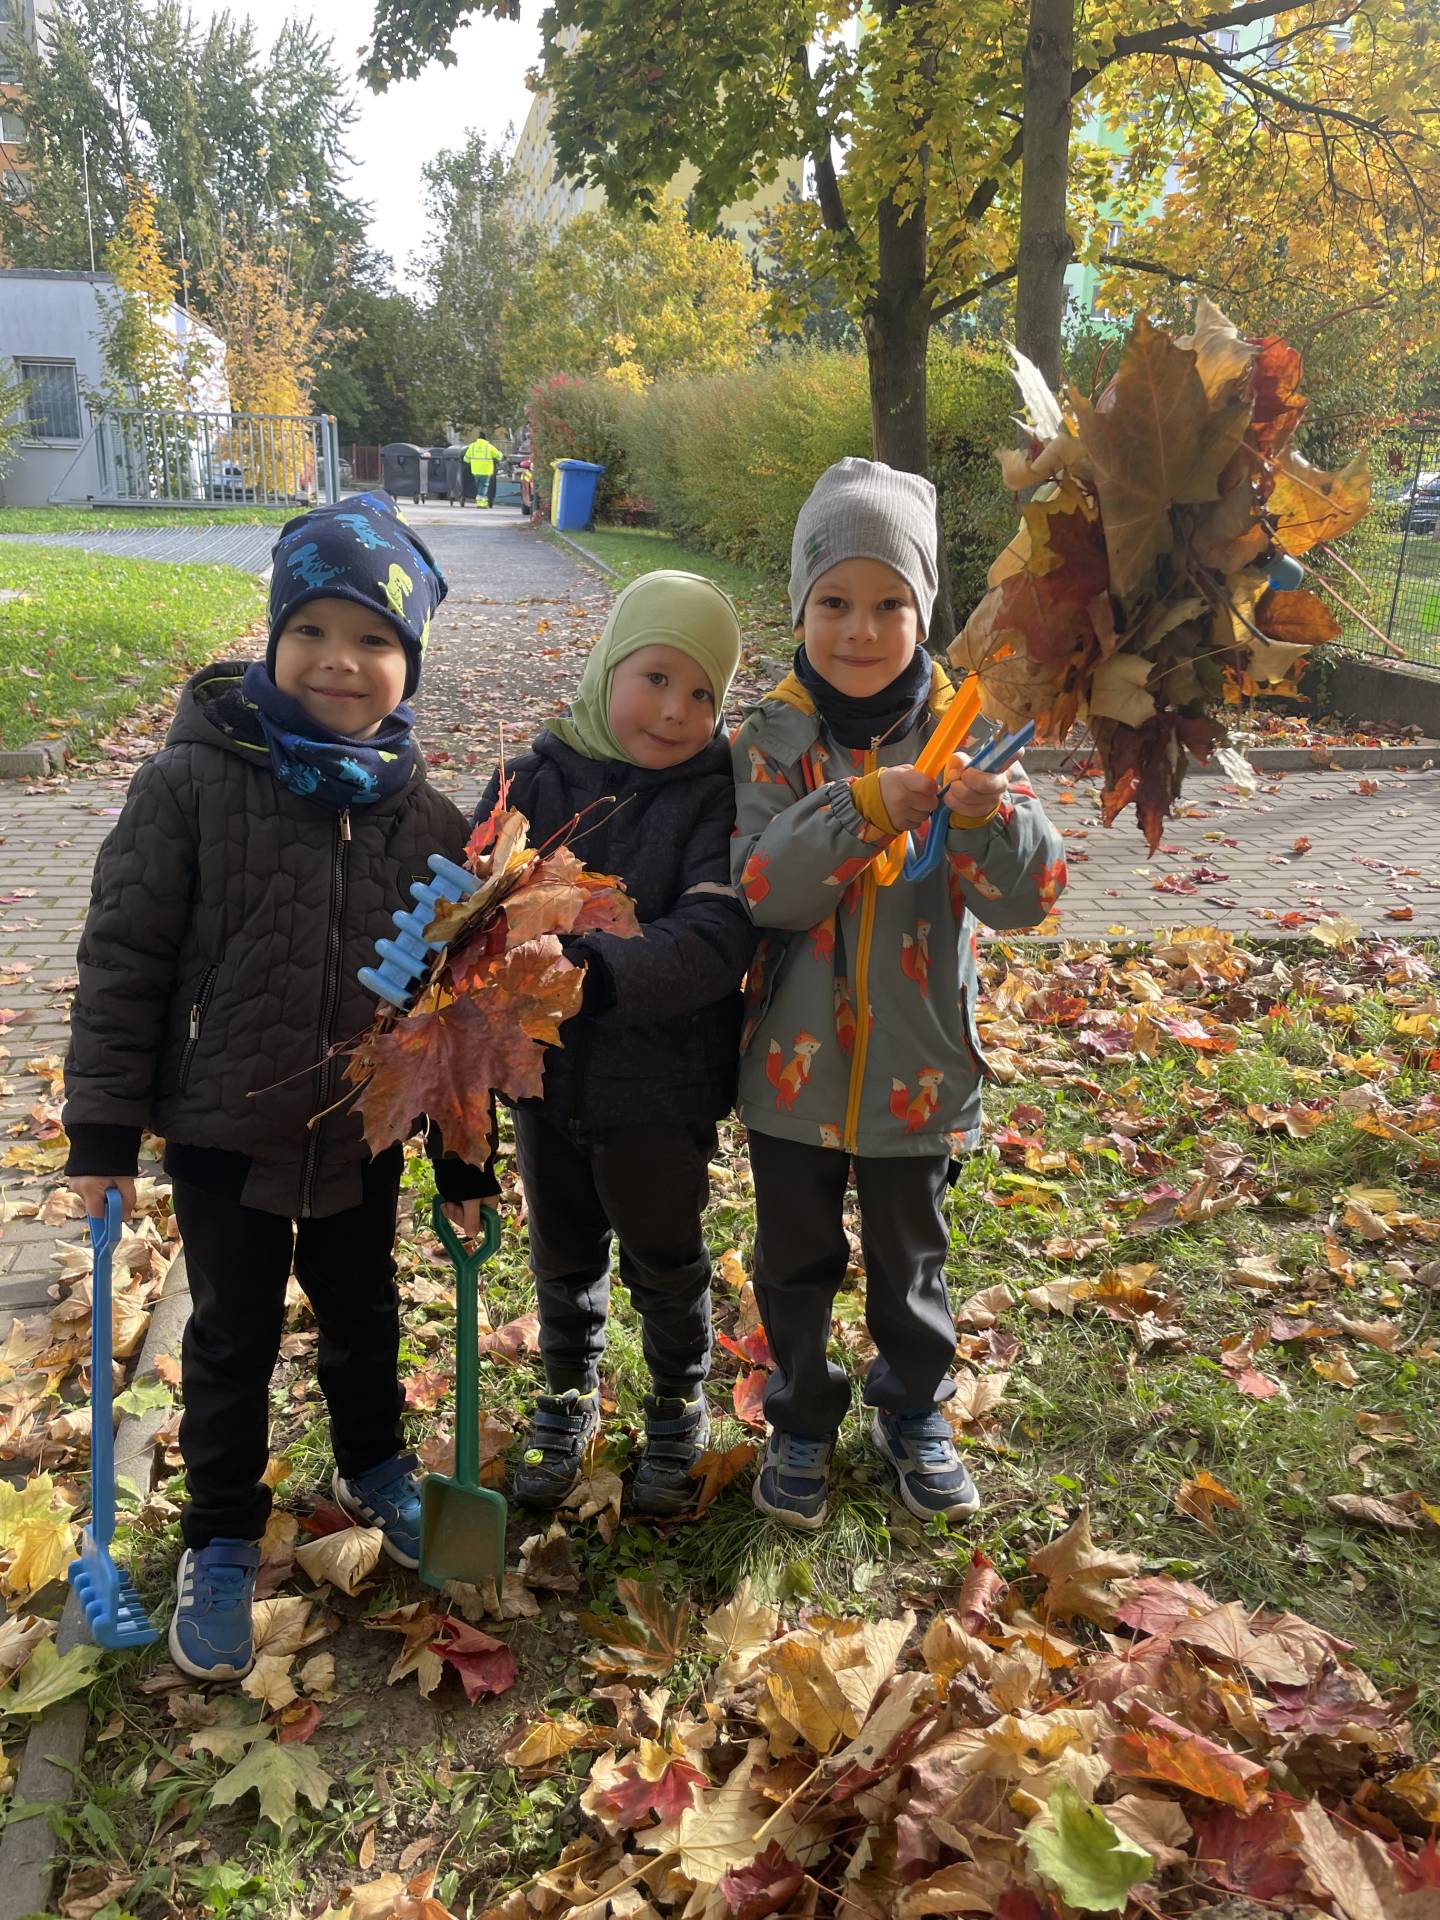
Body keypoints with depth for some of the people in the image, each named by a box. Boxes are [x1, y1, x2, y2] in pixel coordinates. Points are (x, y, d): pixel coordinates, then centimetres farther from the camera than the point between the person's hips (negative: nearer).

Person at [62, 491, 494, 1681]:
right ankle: (221, 1545, 33)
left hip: (365, 1133, 3)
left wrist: (464, 1163, 2)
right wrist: (104, 1125, -10)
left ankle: (375, 1467, 48)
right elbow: (124, 956, -10)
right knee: (234, 1337, 11)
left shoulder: (427, 820, -5)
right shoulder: (193, 782, -14)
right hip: (223, 1126, -2)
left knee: (365, 1316, 21)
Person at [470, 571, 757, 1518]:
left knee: (668, 1267, 17)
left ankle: (679, 1411, 42)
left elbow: (717, 937, -26)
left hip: (663, 1087, -3)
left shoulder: (718, 798, -13)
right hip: (547, 1075, 3)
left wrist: (603, 971, -40)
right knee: (564, 1260, 23)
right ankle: (569, 1399, 47)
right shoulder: (537, 780, -5)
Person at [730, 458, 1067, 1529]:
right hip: (794, 1066, 0)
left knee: (909, 1259, 19)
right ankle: (802, 1422, 40)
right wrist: (862, 809, -34)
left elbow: (1026, 899, -15)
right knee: (797, 1262, 18)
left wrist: (988, 816, -35)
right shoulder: (773, 740, -8)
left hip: (919, 1068, 0)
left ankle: (915, 1412, 44)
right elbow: (762, 889, -20)